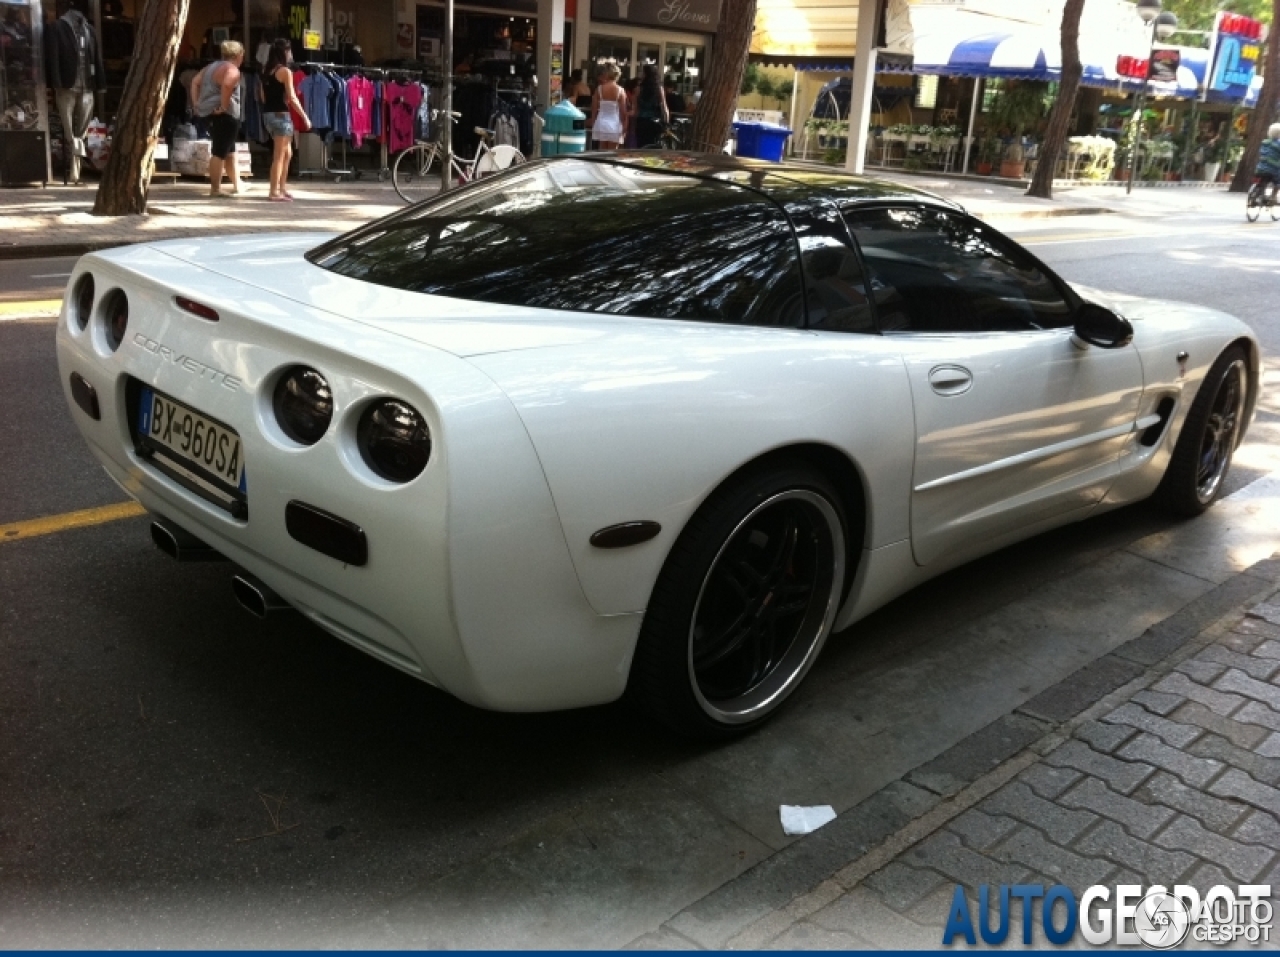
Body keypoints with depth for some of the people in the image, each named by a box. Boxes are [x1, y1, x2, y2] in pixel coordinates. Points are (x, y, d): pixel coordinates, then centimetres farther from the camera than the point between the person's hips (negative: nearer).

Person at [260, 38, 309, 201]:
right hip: (280, 115, -8)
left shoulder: (266, 71, 13)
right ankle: (274, 192, -1)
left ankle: (282, 188, 21)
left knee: (287, 153, 18)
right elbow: (292, 98, -14)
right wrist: (305, 117, -9)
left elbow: (263, 96, 14)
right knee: (279, 156, -3)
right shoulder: (285, 71, -9)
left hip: (268, 114, 8)